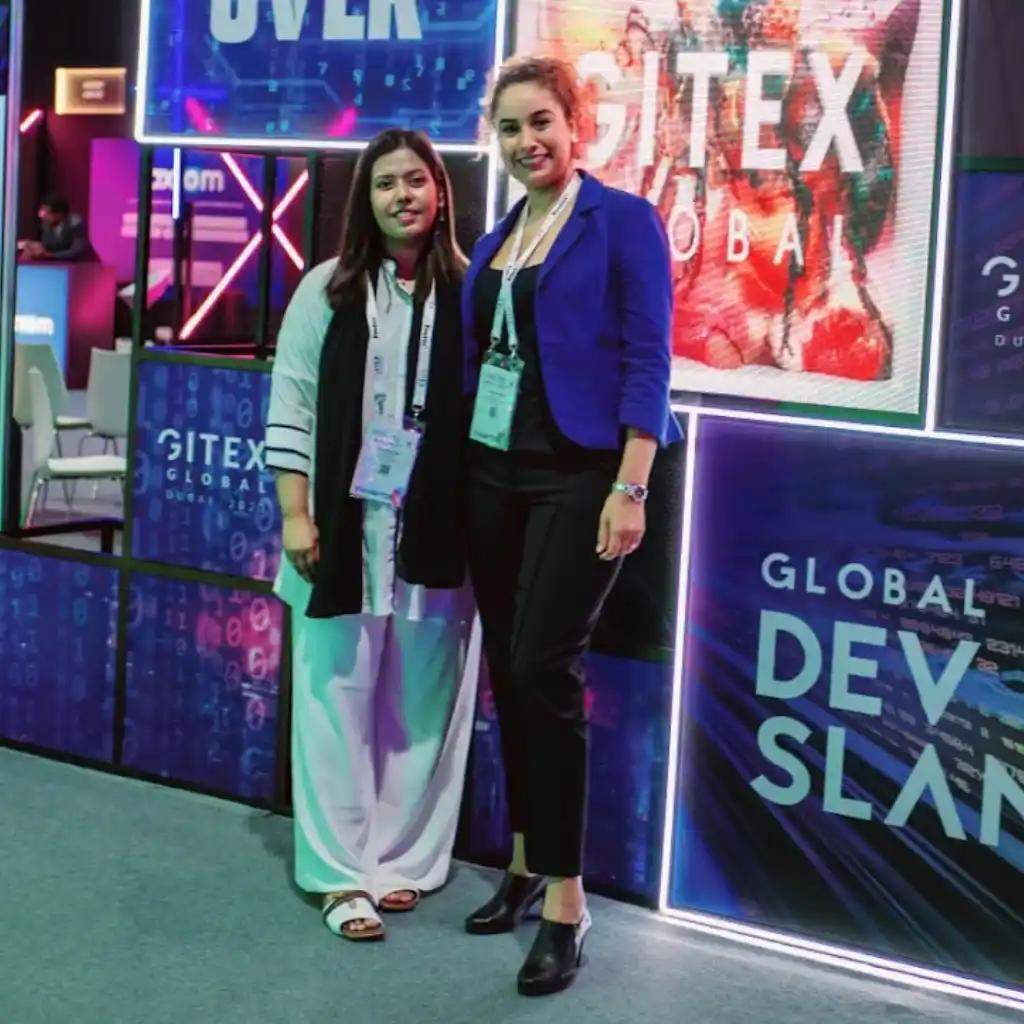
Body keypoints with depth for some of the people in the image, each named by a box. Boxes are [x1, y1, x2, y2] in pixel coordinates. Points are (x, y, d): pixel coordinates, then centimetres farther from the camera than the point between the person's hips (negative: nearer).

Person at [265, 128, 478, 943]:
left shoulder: (468, 292, 4)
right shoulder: (329, 288, 4)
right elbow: (292, 407, 2)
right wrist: (296, 515, -5)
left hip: (438, 531, 0)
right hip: (345, 526, 0)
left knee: (420, 703, 5)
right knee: (339, 697, 2)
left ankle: (401, 860, 17)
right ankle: (342, 872, 8)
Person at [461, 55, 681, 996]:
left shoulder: (623, 221, -6)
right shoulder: (495, 243, 13)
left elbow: (647, 360, -11)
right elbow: (478, 355, 15)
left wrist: (630, 487, -18)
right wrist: (453, 468, 10)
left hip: (577, 474, -7)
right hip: (493, 471, 7)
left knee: (544, 669, -11)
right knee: (506, 670, 9)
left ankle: (566, 900, -4)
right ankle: (526, 864, 21)